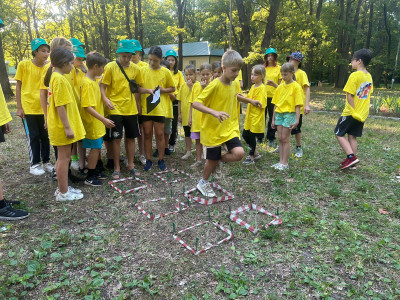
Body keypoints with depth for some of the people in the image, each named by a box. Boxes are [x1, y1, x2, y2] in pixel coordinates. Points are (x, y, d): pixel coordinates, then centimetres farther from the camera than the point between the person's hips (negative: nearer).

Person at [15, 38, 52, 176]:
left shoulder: (47, 68, 3)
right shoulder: (24, 65, -6)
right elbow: (18, 87, -4)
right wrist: (19, 107, -6)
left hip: (43, 108, 3)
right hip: (28, 108, -3)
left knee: (45, 136, 9)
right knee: (33, 136, 3)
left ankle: (46, 162, 23)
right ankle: (34, 164, 16)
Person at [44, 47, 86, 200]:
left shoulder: (56, 77, 13)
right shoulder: (59, 79, -17)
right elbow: (60, 106, -21)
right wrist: (67, 127, -21)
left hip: (60, 125, 10)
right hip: (62, 126, -10)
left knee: (64, 157, 16)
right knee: (64, 158, -1)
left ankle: (63, 188, 27)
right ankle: (63, 193, 11)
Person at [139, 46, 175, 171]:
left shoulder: (165, 72, 0)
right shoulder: (143, 71, 1)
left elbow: (172, 88, 7)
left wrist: (162, 90, -11)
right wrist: (148, 90, -20)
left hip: (160, 108, -1)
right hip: (145, 108, 1)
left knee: (160, 134, 5)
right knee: (147, 134, 7)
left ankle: (161, 160, 19)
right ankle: (148, 160, 19)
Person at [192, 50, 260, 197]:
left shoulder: (234, 84, 2)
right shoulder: (214, 85, -20)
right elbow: (195, 103, -25)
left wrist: (250, 101, 19)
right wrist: (214, 112, -37)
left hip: (230, 127, 5)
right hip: (213, 129, -5)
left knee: (239, 153, -14)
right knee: (213, 160, 7)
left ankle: (221, 158, 18)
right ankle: (203, 182, 35)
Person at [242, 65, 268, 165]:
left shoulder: (262, 88, -14)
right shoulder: (253, 86, 10)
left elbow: (260, 105, -21)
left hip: (256, 117, -8)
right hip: (250, 116, 8)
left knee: (251, 136, 0)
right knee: (245, 135, 14)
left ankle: (251, 157, 15)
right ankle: (255, 153, 29)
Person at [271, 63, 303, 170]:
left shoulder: (296, 87, -7)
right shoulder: (280, 86, 9)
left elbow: (297, 105, -11)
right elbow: (276, 103, 12)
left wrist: (297, 120, -17)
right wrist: (273, 119, 12)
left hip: (289, 114, -6)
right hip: (279, 114, 6)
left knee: (285, 138, -5)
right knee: (280, 138, 7)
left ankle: (285, 163, 3)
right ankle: (281, 161, 15)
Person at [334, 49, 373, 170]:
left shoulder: (355, 75, -16)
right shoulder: (369, 77, 10)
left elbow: (350, 95, -19)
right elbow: (368, 94, 15)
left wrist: (353, 111, -11)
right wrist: (360, 110, 15)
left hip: (351, 113, -8)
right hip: (362, 114, 8)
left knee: (339, 134, 2)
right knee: (352, 137, 14)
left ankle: (351, 156, -9)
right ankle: (351, 160, 19)